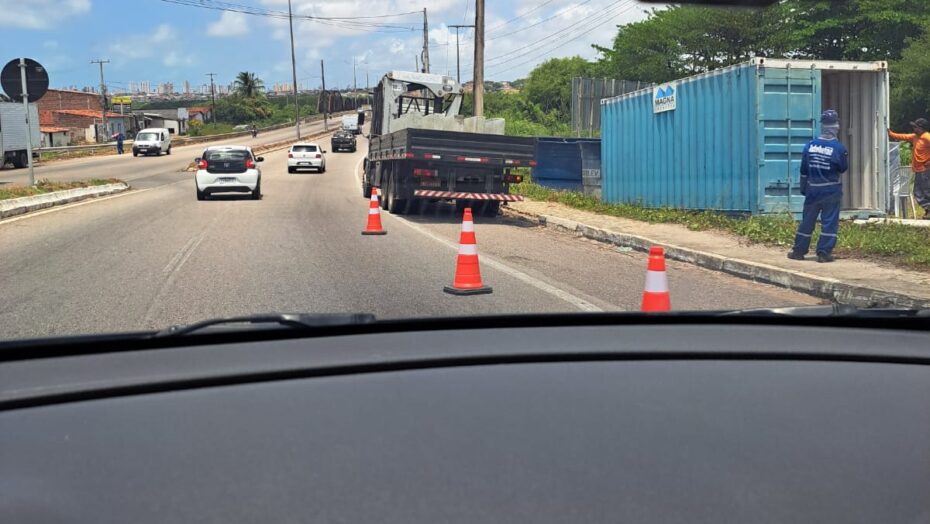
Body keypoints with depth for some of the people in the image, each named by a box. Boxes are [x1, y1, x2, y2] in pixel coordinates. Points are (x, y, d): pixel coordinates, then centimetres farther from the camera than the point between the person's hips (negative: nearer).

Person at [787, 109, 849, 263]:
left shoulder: (810, 145, -3)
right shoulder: (839, 148, -13)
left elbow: (803, 170, 4)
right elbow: (843, 168, 0)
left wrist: (803, 188, 13)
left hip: (812, 189, 3)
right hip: (831, 190, -3)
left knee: (807, 221, 11)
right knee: (829, 222, 2)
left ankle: (799, 251, 16)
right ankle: (824, 253, 0)